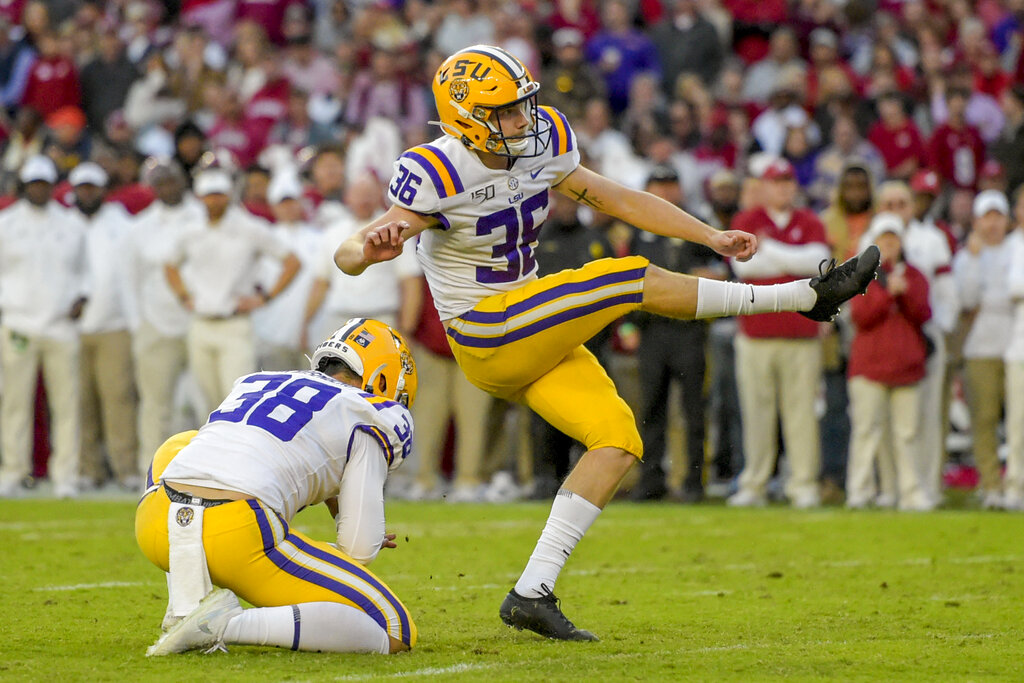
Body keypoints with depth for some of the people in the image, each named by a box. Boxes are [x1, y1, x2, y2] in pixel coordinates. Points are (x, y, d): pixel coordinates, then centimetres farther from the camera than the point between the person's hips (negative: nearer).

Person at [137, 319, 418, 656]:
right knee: (396, 632, 1)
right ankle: (228, 625, -15)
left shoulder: (253, 384, 30)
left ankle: (186, 607, 20)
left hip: (157, 525, 6)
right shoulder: (366, 418, 13)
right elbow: (361, 549, 7)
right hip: (239, 536, -6)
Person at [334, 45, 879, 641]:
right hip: (487, 336, -8)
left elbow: (616, 199, 9)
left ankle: (532, 593, -8)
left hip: (532, 336, 8)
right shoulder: (438, 177, -20)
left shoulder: (542, 143, 1)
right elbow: (347, 257, -22)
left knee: (619, 442, -6)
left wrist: (714, 238, 5)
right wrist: (370, 249, -48)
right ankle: (806, 295, -6)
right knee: (634, 281, -16)